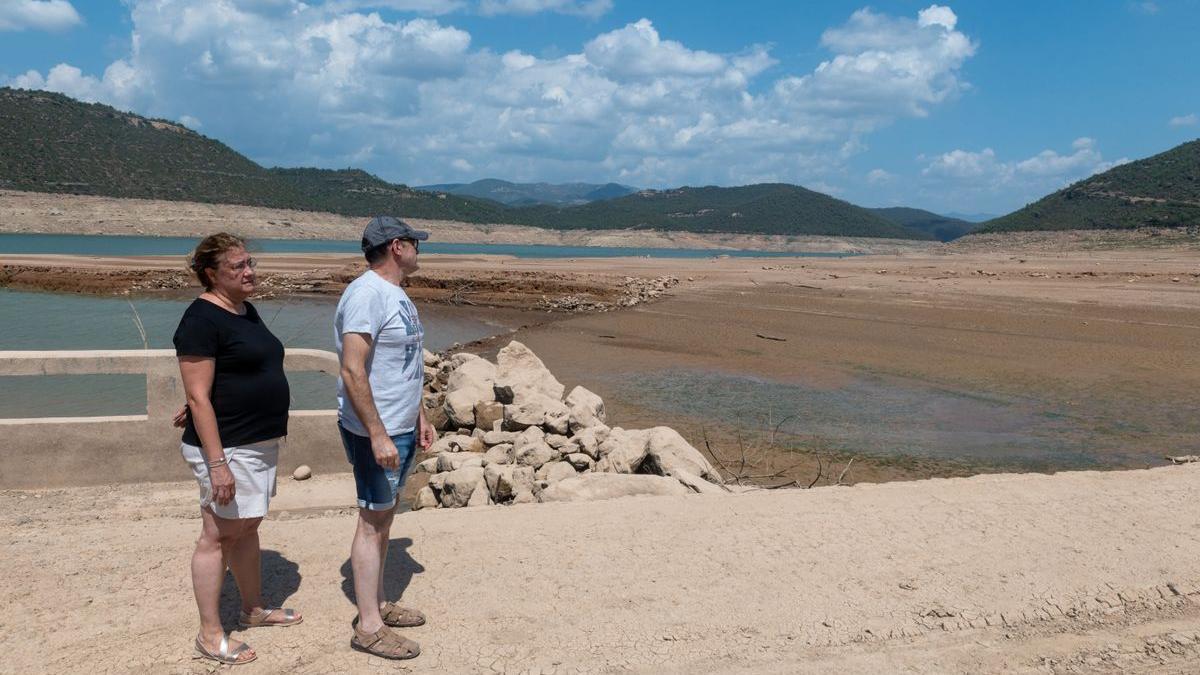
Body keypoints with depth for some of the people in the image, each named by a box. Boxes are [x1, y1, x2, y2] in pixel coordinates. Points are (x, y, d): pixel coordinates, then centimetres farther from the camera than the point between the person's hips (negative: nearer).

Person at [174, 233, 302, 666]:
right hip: (227, 447, -9)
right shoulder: (202, 320, -17)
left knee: (248, 527, 20)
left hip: (261, 441, 9)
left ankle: (254, 610, 35)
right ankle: (210, 636, 13)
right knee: (218, 535, 1)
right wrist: (217, 464, -24)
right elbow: (198, 397, -21)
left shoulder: (246, 311, 11)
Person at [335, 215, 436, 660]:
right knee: (372, 521, -2)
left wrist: (418, 416, 21)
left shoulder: (395, 294, 13)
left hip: (399, 429, 10)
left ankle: (378, 605, 29)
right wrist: (377, 435, -27)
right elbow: (353, 371, -25)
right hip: (374, 431, -10)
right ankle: (368, 627, 7)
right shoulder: (367, 294, -19)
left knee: (384, 517, 16)